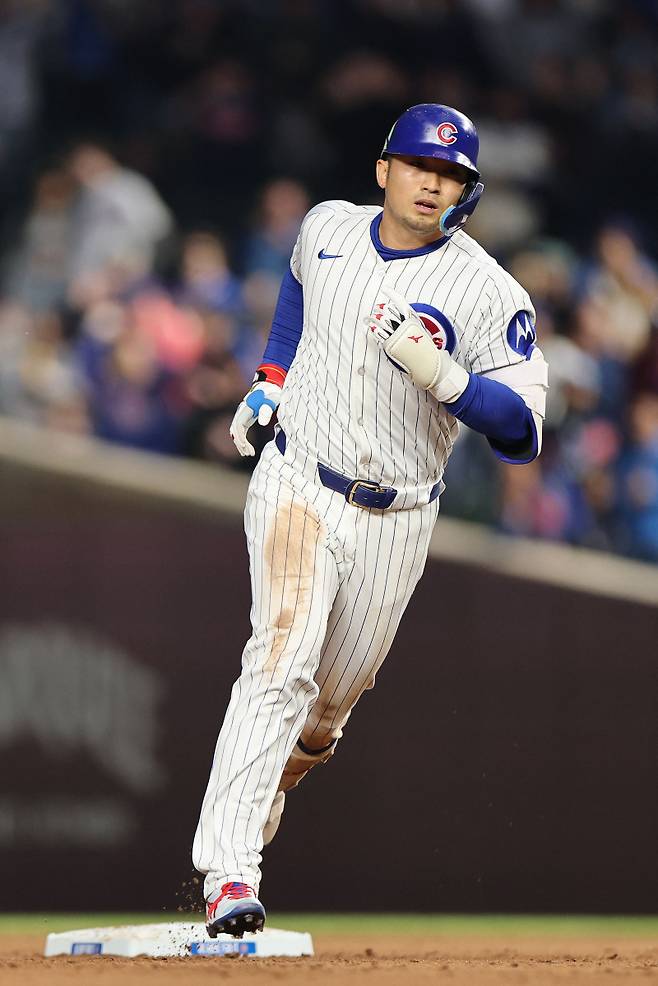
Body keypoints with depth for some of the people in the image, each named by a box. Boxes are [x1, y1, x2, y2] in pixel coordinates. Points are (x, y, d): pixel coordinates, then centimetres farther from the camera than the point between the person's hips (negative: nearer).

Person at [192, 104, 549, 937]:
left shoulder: (488, 294, -13)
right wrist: (271, 380, 14)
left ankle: (261, 798, 44)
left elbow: (520, 434, -19)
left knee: (333, 697, 13)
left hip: (396, 519, 1)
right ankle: (228, 875, -30)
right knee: (283, 660, -21)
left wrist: (443, 375, -33)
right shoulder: (326, 228, -1)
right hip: (298, 486, -1)